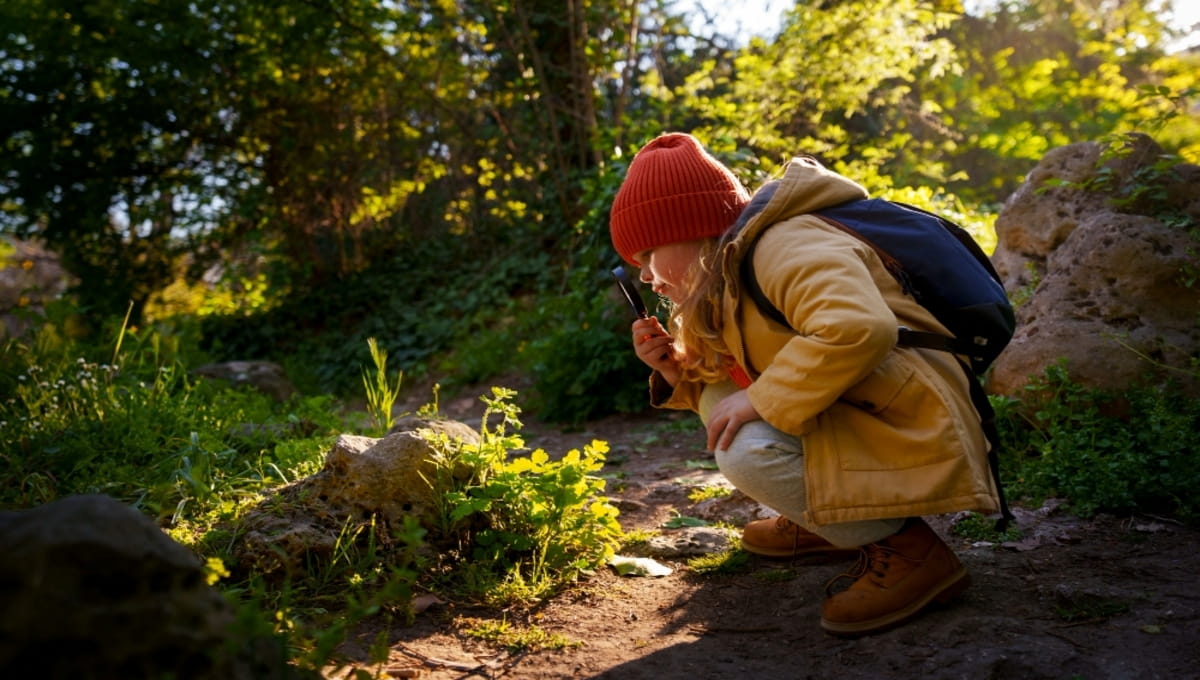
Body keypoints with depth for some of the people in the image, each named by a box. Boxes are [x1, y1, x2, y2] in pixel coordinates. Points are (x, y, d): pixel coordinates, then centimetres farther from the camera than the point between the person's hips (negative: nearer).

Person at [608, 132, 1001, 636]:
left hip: (911, 438, -10)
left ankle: (907, 550, -10)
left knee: (748, 449, -27)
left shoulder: (785, 247, -18)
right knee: (721, 404, 10)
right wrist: (676, 369, -1)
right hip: (846, 424, 10)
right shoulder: (735, 272, 13)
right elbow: (734, 387, 17)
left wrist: (760, 400, -28)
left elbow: (858, 329, -37)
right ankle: (826, 517, 15)